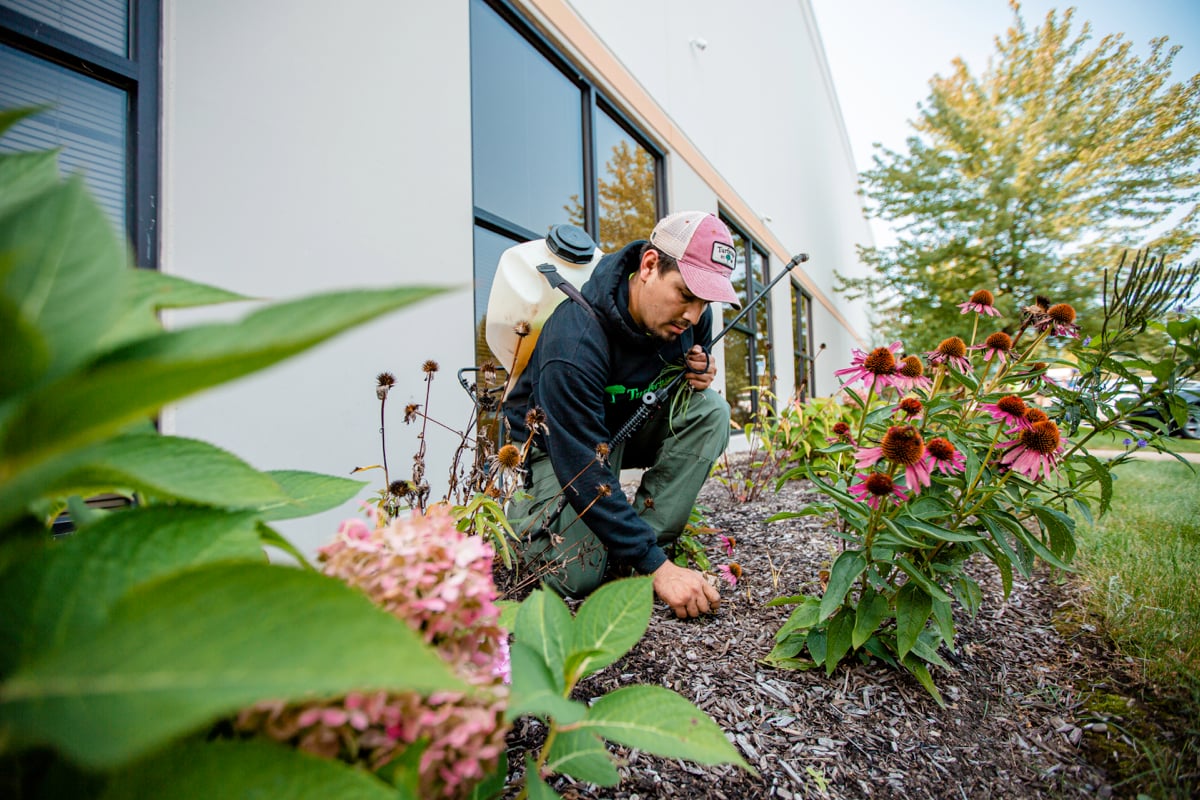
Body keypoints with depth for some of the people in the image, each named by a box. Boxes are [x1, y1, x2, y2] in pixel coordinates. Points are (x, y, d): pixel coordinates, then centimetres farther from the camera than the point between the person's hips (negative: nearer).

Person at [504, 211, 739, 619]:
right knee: (576, 574, -20)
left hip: (633, 421, 6)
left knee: (710, 410, -21)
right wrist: (658, 567, -34)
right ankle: (526, 509, 12)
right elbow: (586, 474, -35)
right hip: (559, 438, -5)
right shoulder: (574, 343, -36)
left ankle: (647, 536, -14)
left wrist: (699, 373, -16)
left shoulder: (691, 315, -14)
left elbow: (695, 357, 11)